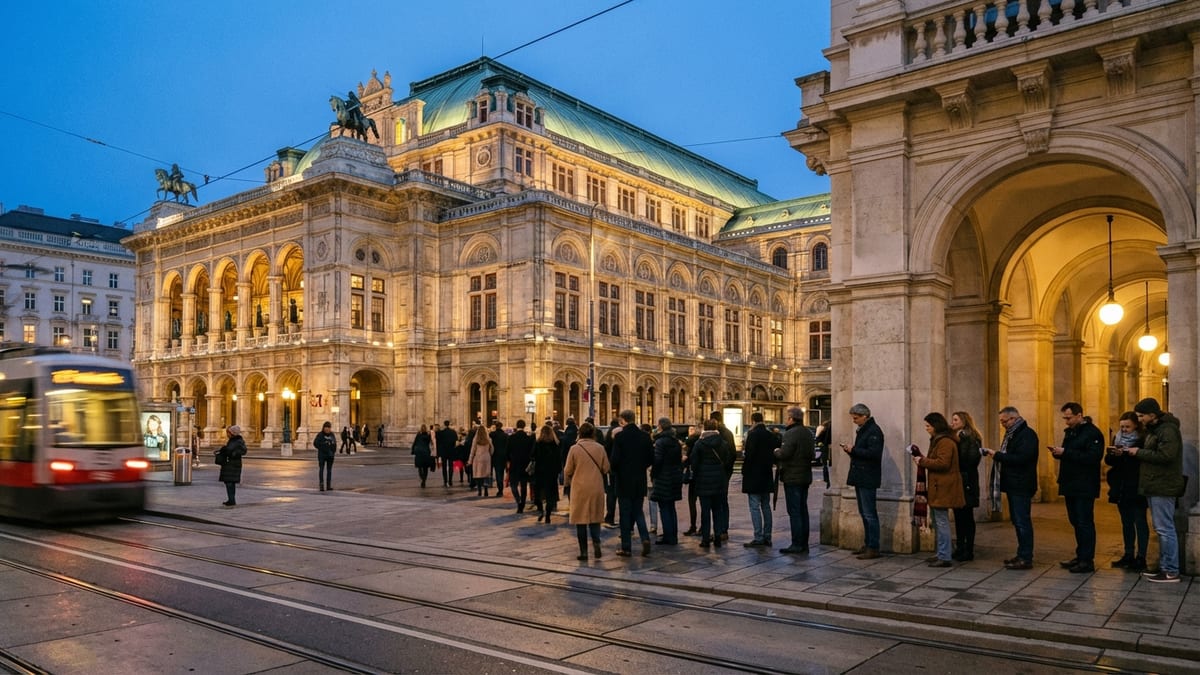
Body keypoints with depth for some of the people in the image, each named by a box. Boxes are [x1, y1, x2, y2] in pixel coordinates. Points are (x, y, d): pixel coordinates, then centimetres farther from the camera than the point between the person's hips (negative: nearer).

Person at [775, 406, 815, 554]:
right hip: (805, 477, 9)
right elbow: (812, 453, 18)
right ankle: (804, 545, 18)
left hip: (792, 478, -9)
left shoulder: (791, 433, -16)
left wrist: (776, 452, -4)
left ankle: (797, 545, -4)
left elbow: (784, 453, -23)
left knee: (794, 512, -5)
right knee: (803, 511, 13)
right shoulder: (808, 434, 12)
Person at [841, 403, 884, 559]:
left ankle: (873, 548, -3)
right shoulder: (862, 430, 17)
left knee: (869, 514, -7)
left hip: (868, 480, -10)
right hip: (860, 478, 10)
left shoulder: (874, 431, -14)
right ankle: (868, 544, 22)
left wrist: (853, 450, -18)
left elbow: (874, 453, -24)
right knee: (864, 513, 14)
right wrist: (850, 450, 4)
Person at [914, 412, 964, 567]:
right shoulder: (938, 440, 19)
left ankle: (944, 558, -4)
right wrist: (921, 458, 6)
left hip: (943, 489, -11)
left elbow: (942, 463, -23)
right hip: (937, 487, 11)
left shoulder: (945, 442, -14)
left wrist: (922, 461, -14)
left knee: (942, 522, -8)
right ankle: (941, 554, 21)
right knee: (938, 522, 14)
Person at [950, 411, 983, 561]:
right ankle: (960, 548, 17)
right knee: (959, 516, 11)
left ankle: (969, 551, 5)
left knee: (967, 516, -1)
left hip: (966, 482, -7)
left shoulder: (971, 438, -8)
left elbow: (971, 459, -19)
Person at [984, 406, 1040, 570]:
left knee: (1022, 521, -6)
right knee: (1017, 520, 13)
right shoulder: (1012, 434, 17)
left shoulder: (1027, 434, -13)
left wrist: (997, 455, -20)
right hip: (1013, 484, 10)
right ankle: (1022, 554, 21)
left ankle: (1026, 558, -2)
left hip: (1021, 486, -10)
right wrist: (993, 454, 4)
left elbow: (1020, 458, -23)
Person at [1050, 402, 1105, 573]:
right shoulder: (1069, 432, 15)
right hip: (1070, 485, 8)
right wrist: (1058, 453, 1)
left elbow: (1093, 457, -24)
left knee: (1085, 523, -4)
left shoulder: (1092, 433, -12)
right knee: (1076, 522, 13)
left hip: (1085, 487, -8)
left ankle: (1087, 560, 1)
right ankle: (1080, 556, 21)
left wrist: (1065, 452, -25)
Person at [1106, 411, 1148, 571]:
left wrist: (1125, 454, -25)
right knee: (1126, 523, 12)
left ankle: (1141, 558, 2)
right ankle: (1129, 555, 19)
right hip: (1121, 489, 6)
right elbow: (1108, 460, 7)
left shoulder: (1142, 440, -7)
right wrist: (1113, 454, -13)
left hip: (1136, 489, -6)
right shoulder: (1117, 439, 11)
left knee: (1140, 522, -1)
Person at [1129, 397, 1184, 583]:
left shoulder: (1168, 430, -15)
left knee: (1165, 529, -7)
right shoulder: (1154, 429, 17)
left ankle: (1171, 572, -2)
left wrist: (1139, 452, -15)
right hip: (1155, 486, 10)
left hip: (1163, 487, -10)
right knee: (1161, 529, 14)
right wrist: (1135, 451, 4)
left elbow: (1165, 456, -25)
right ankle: (1164, 566, 20)